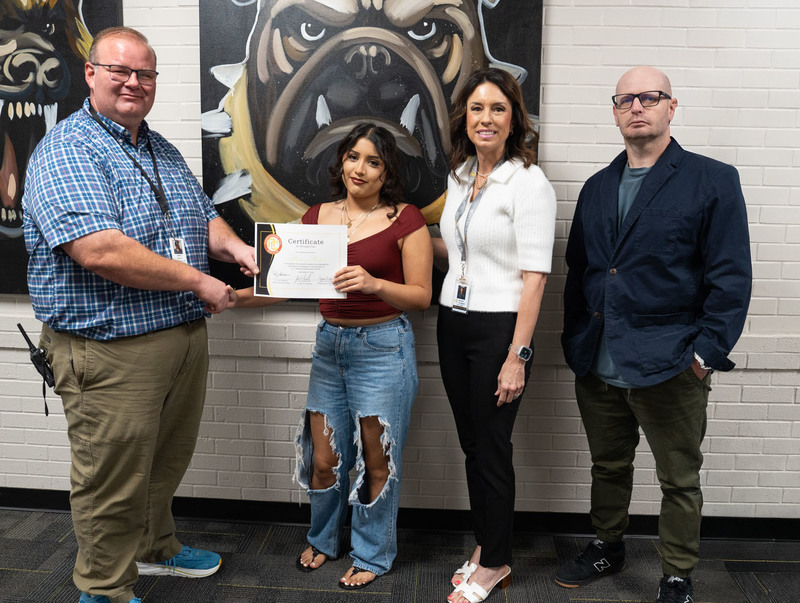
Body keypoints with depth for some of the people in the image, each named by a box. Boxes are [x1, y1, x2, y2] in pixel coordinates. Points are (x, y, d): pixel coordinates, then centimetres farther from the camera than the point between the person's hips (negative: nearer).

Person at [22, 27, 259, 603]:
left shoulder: (164, 151, 14)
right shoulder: (67, 150, -14)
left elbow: (202, 216, 22)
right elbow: (99, 251, -27)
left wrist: (234, 246, -1)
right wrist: (198, 281, -20)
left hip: (186, 336, 8)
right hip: (110, 348, -8)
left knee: (167, 462, 23)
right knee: (113, 479, 6)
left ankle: (155, 548, 46)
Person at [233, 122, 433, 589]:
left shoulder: (405, 219, -5)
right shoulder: (318, 217, 8)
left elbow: (421, 296, -7)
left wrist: (373, 283, -23)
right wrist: (238, 297, -2)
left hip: (383, 346, -4)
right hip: (330, 343, 4)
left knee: (376, 461, 6)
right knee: (323, 459, 12)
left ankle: (373, 555, 29)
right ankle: (323, 540, 40)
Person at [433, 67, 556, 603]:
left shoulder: (529, 182, -12)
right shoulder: (460, 176, 10)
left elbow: (534, 275, -17)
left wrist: (517, 356, -19)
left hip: (498, 327, -7)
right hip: (453, 322, 7)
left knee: (491, 449, 5)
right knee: (471, 443, 16)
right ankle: (486, 546, 34)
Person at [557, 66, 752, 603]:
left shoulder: (713, 181, -2)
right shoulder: (597, 188, 13)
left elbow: (731, 277, -6)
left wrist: (707, 352, -12)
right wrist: (576, 342, 9)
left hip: (669, 368, -4)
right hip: (597, 366, 5)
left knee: (680, 480, 10)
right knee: (608, 466, 20)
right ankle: (607, 549, 41)